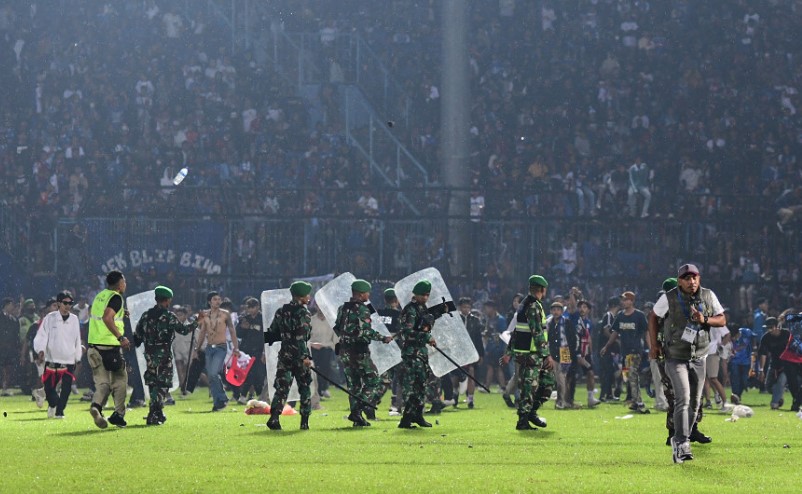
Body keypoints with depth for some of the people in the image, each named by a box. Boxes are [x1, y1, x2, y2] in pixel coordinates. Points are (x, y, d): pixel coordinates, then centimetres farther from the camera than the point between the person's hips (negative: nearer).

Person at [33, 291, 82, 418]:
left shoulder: (74, 319, 6)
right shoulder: (50, 318, -2)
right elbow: (41, 336, -5)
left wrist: (77, 357, 16)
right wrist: (41, 350, -20)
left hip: (69, 361, 2)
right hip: (52, 359, -2)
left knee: (66, 388, -7)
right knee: (48, 387, 2)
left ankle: (59, 411, 6)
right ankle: (53, 404, 32)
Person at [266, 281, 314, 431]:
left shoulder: (281, 312, 8)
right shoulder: (303, 313, -12)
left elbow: (272, 333, 14)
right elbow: (301, 338, -20)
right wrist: (305, 356, -21)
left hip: (284, 355, 5)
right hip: (298, 355, -5)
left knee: (282, 387, 5)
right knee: (305, 388, 8)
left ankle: (274, 418, -12)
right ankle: (304, 421, 6)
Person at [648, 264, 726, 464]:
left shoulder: (708, 296, -2)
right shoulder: (669, 298, -11)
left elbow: (722, 320, 2)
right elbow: (653, 317, 4)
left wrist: (704, 320, -18)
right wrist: (654, 345, -1)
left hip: (698, 358, 4)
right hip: (676, 358, -4)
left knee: (694, 402, 8)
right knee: (683, 398, -18)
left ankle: (679, 441, 22)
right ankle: (681, 444, -20)